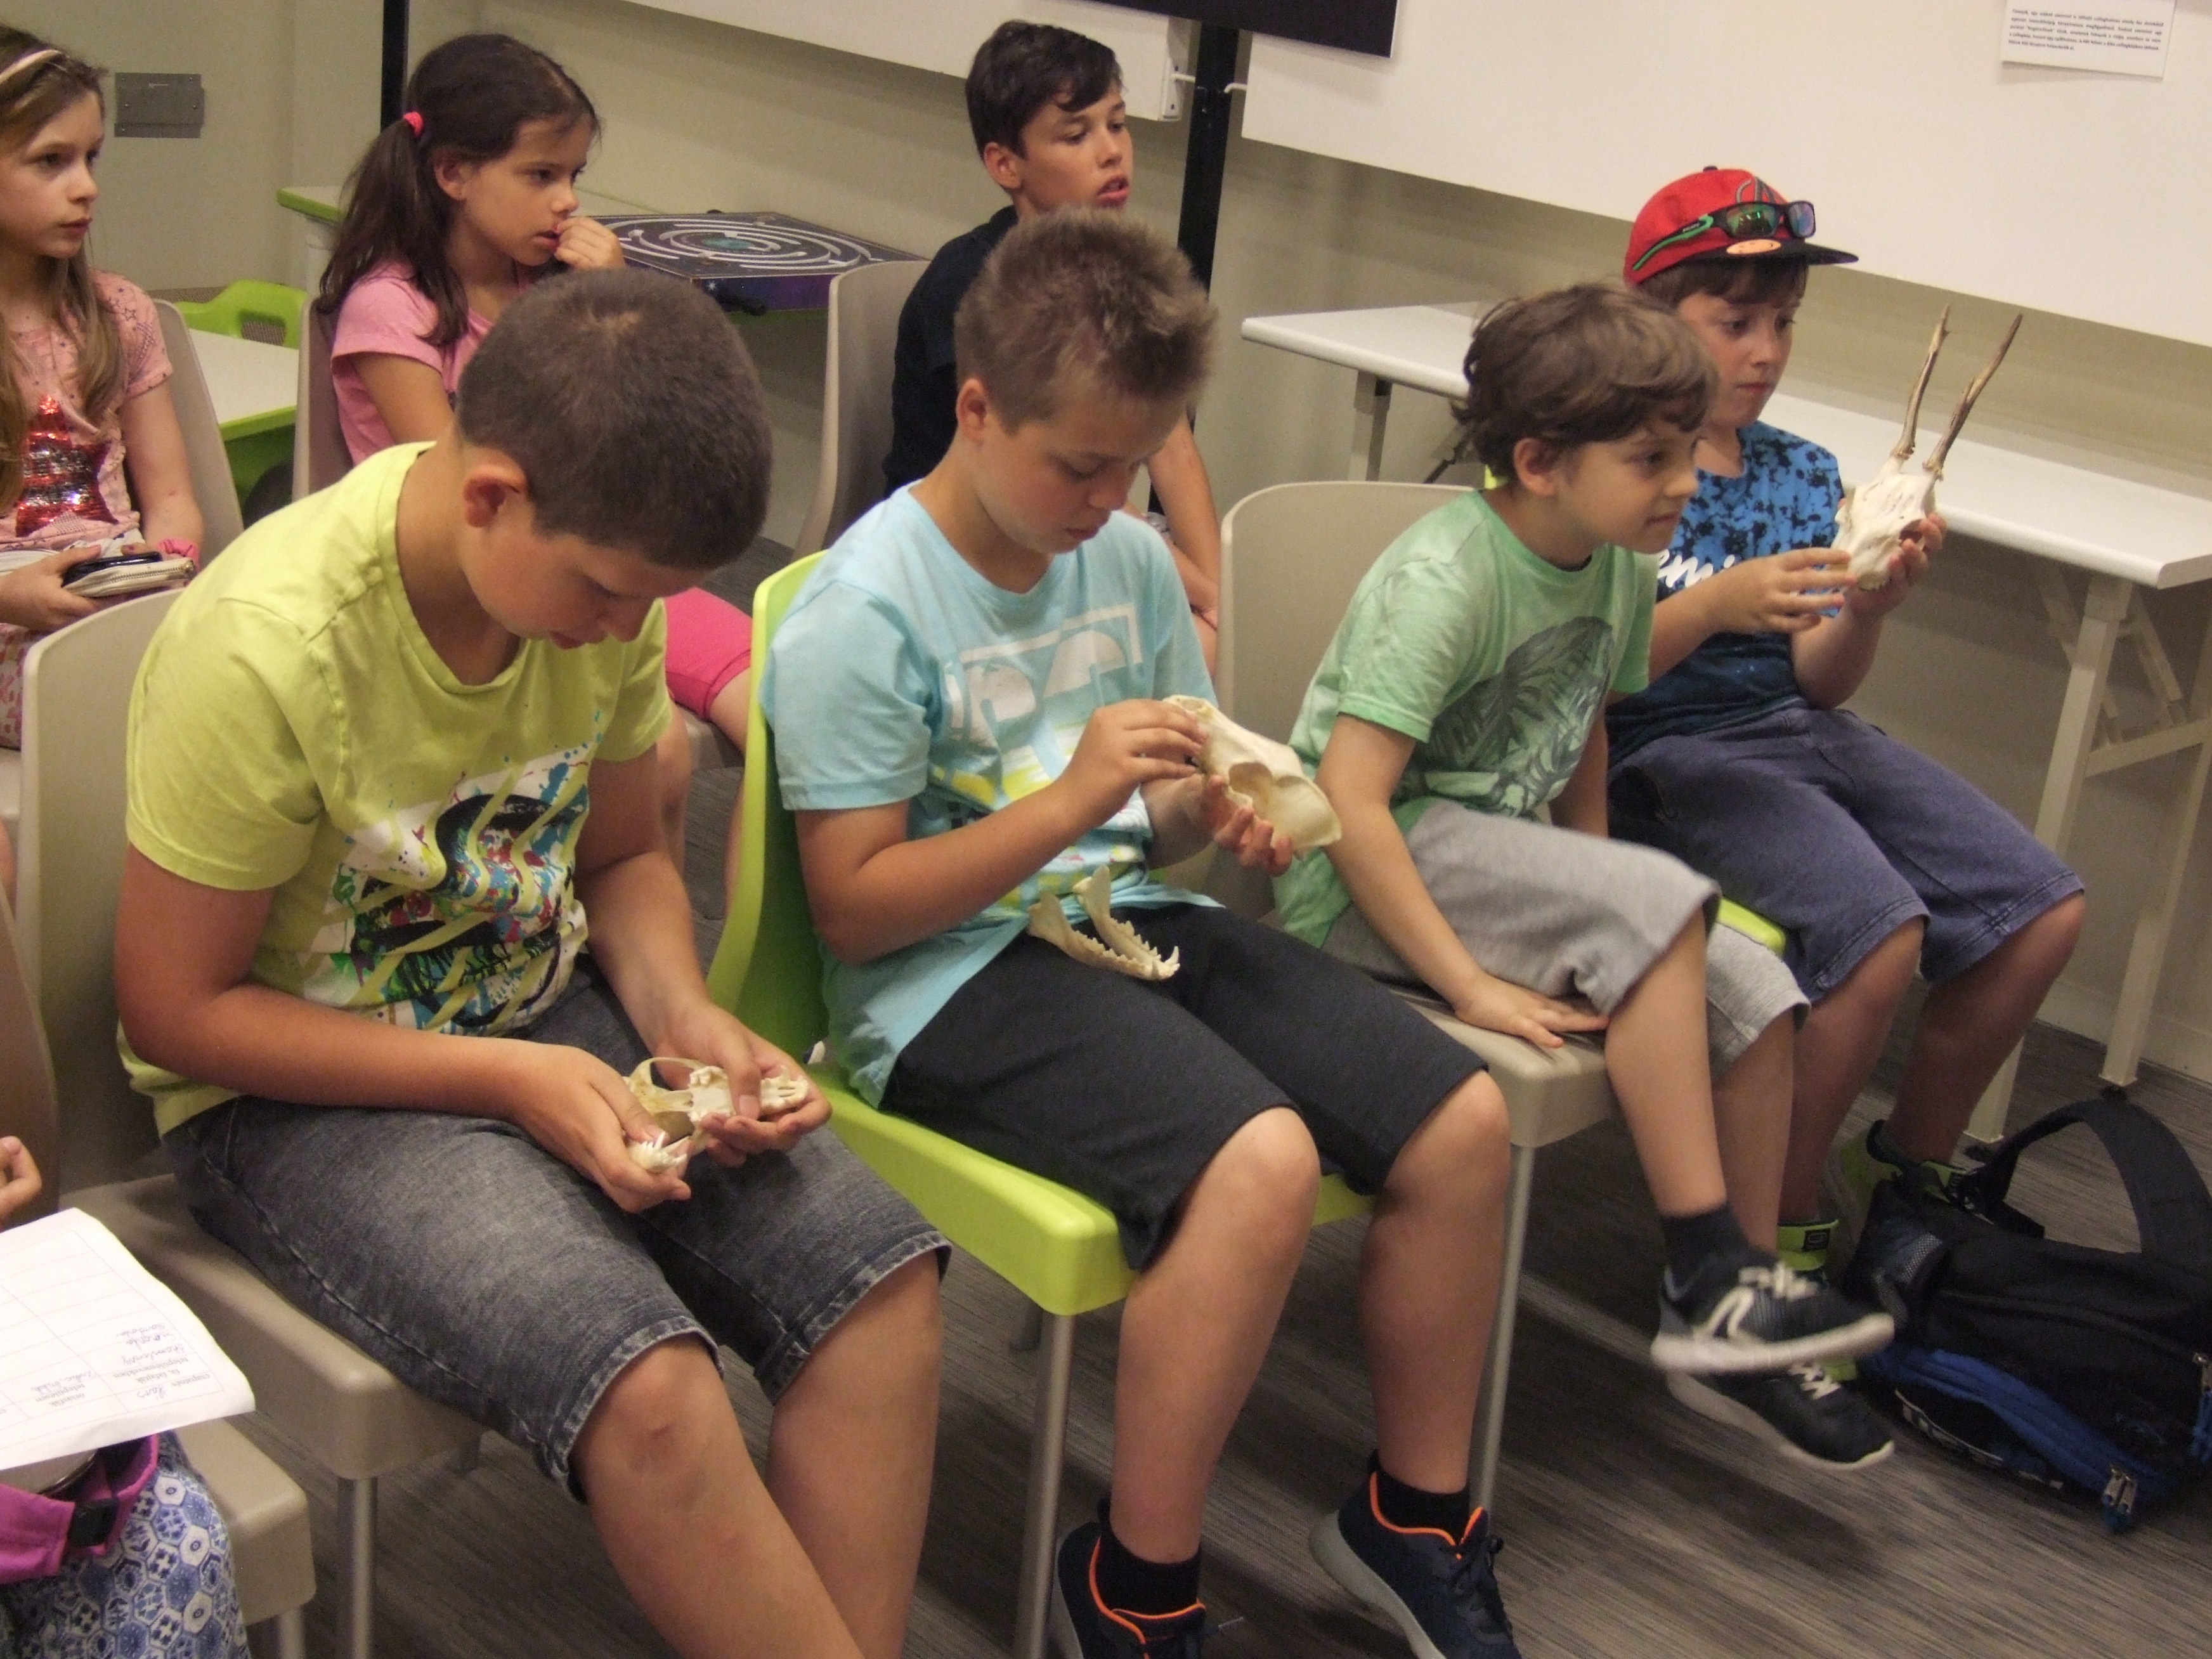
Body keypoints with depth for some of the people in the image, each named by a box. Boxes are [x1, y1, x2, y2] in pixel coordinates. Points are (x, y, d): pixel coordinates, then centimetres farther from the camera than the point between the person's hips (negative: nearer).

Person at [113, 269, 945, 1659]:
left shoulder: (605, 570, -7)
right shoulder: (266, 651, -26)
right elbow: (177, 1011, -16)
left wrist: (687, 1020, -11)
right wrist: (511, 1080, -21)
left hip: (541, 1009, 6)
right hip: (298, 1088, -6)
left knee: (882, 1277, -16)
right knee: (649, 1393, -29)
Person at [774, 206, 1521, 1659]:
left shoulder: (1133, 562, 9)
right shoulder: (866, 610, -12)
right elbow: (856, 910, -14)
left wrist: (1214, 813, -3)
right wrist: (1071, 800, -22)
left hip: (1137, 923, 7)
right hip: (953, 980, -7)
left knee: (1465, 1119, -7)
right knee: (1260, 1163, -32)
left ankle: (1416, 1514, 14)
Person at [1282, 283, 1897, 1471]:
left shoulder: (1619, 568, 3)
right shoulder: (1444, 578, -21)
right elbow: (1350, 802, -26)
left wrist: (1593, 926, 5)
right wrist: (1470, 985, -28)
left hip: (1496, 854, 8)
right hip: (1361, 880, -8)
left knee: (1756, 995, -10)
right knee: (1660, 902, -28)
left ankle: (1735, 1330, 3)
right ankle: (1711, 1281, -21)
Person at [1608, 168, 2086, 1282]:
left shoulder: (1802, 475, 14)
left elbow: (1820, 686, 8)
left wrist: (1866, 611, -12)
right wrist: (1713, 608, -26)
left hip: (1801, 731, 7)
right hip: (1666, 751, -7)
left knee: (2045, 910, -6)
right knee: (1883, 929, -29)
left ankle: (1906, 1170, 14)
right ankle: (1776, 1229, -10)